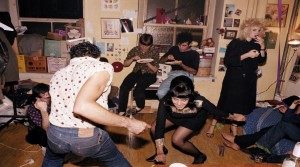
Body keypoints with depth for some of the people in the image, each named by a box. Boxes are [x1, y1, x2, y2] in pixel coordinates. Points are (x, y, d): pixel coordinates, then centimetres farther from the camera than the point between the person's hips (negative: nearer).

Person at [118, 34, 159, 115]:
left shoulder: (154, 51, -3)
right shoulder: (135, 49, 4)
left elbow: (155, 69, -3)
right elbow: (125, 64, 7)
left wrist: (147, 63, -22)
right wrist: (132, 58, -13)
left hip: (149, 74, -3)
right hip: (137, 72, 3)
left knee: (138, 90, -31)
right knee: (123, 87, -25)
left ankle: (140, 106, 3)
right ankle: (121, 111, -9)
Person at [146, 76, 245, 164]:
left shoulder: (198, 101, -41)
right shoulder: (165, 102, -38)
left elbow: (215, 111, -22)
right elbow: (159, 125, -32)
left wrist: (233, 117, -4)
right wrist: (160, 152, -30)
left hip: (195, 118, -2)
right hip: (174, 116, 3)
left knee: (176, 140, -18)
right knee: (154, 129, -10)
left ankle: (200, 156, 11)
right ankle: (163, 150, 20)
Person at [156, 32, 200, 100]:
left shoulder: (194, 54, 9)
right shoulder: (173, 49, 18)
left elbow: (194, 71, 1)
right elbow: (160, 61, 20)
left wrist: (181, 64, -12)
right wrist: (167, 57, -3)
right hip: (173, 74, 3)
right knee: (160, 93, -27)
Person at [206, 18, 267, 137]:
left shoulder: (256, 44, 6)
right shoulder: (235, 43, -11)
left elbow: (262, 61, 6)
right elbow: (227, 61, -20)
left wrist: (262, 47, -7)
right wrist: (247, 55, -22)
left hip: (249, 80, 5)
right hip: (234, 78, -5)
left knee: (242, 103, 11)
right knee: (226, 102, -1)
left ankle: (234, 126, 28)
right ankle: (212, 125, 13)